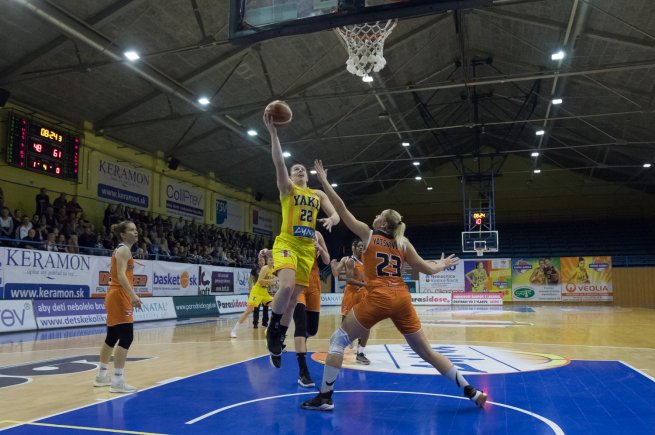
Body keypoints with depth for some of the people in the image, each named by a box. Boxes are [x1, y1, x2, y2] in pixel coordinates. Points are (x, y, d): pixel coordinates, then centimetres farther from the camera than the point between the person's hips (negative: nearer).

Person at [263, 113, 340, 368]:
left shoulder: (318, 194, 17)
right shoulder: (287, 188, 5)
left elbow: (336, 215, 8)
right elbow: (279, 162, -11)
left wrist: (331, 219, -18)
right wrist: (273, 132, -21)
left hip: (307, 249, 5)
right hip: (287, 244, -5)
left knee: (294, 298, 6)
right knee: (287, 287, -29)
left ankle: (278, 341, 21)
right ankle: (272, 329, -5)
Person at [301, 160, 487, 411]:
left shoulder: (368, 234, 7)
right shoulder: (403, 243, 15)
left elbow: (341, 208, 8)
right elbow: (428, 269, 15)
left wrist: (323, 181, 14)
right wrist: (443, 264, 36)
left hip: (378, 298, -4)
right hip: (402, 299, 5)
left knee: (338, 340, 8)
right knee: (426, 351, 14)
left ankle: (325, 397, 3)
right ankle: (471, 392, 15)